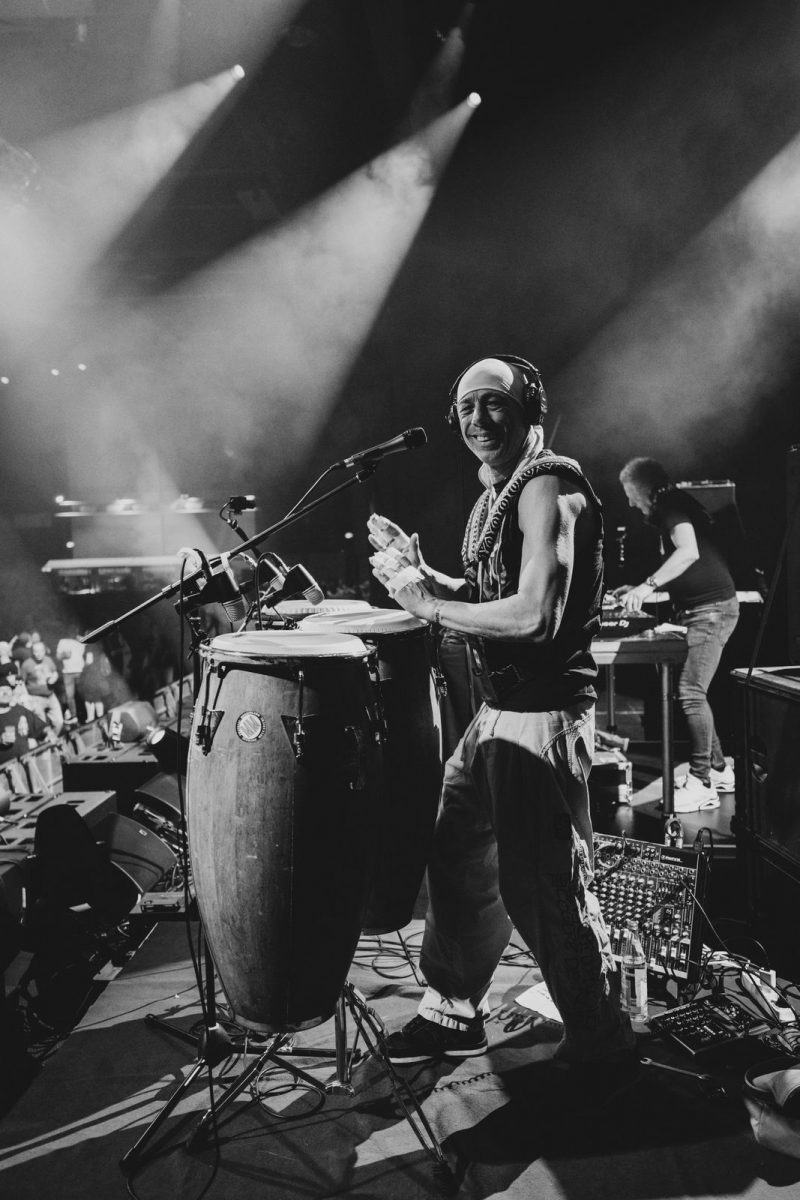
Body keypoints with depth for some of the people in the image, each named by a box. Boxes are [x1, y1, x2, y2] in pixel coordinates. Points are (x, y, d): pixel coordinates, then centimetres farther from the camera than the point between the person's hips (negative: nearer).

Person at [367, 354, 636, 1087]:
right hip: (498, 709, 10)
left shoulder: (549, 484, -15)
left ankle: (602, 1049, 20)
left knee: (543, 887, -1)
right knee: (458, 858, 17)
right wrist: (421, 574, 4)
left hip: (544, 715, -10)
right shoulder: (495, 496, 14)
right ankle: (454, 1012, 35)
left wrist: (429, 604, -16)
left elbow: (536, 616, -25)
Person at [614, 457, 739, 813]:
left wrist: (648, 585, -29)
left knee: (690, 692, -12)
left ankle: (702, 784, -9)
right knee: (691, 692, 12)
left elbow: (689, 552, -29)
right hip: (701, 610, 10)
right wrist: (638, 590, 21)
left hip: (711, 609, -10)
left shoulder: (673, 507, -11)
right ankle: (718, 769, 20)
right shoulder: (673, 509, 20)